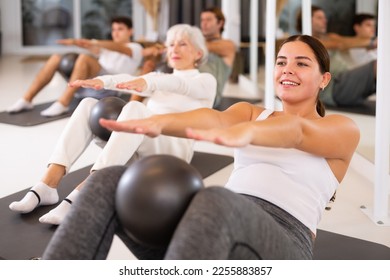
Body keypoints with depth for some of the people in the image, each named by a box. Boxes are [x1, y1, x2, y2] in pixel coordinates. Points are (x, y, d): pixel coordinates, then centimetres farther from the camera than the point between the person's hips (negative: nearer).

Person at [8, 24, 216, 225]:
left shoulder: (206, 81, 9)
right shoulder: (160, 78, 24)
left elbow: (179, 85, -16)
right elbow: (128, 80, 1)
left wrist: (147, 82, -38)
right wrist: (100, 81, -21)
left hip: (173, 150, -6)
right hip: (138, 149, 6)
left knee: (135, 108, -36)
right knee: (88, 105, -16)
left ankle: (79, 196, -50)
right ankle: (47, 186, -31)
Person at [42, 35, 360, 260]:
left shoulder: (344, 130, 12)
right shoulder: (249, 112, 24)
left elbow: (297, 131, -14)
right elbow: (214, 118, -1)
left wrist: (245, 132, -37)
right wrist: (160, 121, -25)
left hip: (282, 243, -4)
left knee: (214, 203, -40)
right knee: (109, 183, -19)